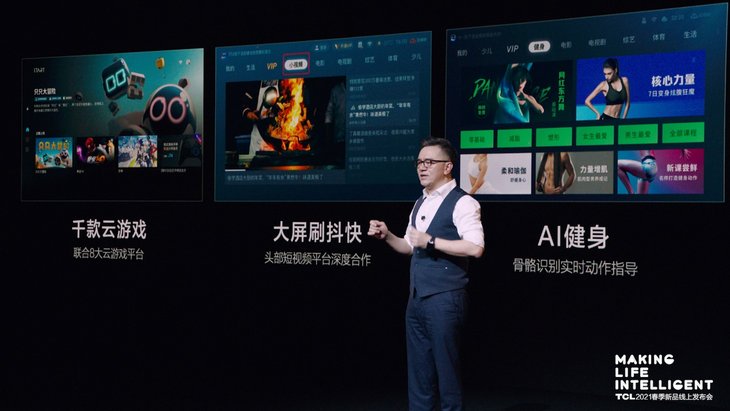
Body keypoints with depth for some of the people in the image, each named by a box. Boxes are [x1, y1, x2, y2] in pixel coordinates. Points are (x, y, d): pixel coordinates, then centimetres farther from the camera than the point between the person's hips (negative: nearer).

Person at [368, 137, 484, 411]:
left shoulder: (462, 202, -10)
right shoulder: (420, 203, 16)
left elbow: (475, 247, -21)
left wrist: (432, 241, -20)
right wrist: (386, 236, 5)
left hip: (445, 299, -8)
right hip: (417, 298, 8)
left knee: (446, 369, 2)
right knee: (418, 370, 13)